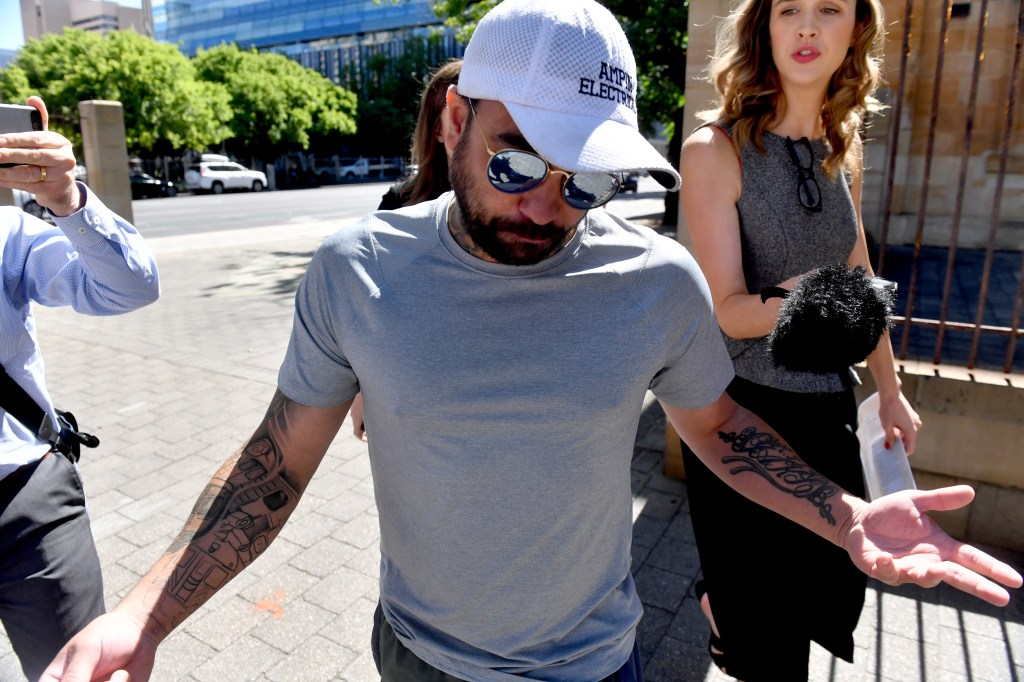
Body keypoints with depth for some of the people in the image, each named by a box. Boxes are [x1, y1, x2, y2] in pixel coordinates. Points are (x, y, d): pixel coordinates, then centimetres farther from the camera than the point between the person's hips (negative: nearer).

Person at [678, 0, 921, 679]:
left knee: (830, 590, 20)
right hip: (744, 409, -5)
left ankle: (719, 601, 47)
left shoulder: (843, 150, 4)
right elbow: (727, 310, -16)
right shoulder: (716, 149, -14)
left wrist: (890, 389, 19)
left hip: (829, 406, 6)